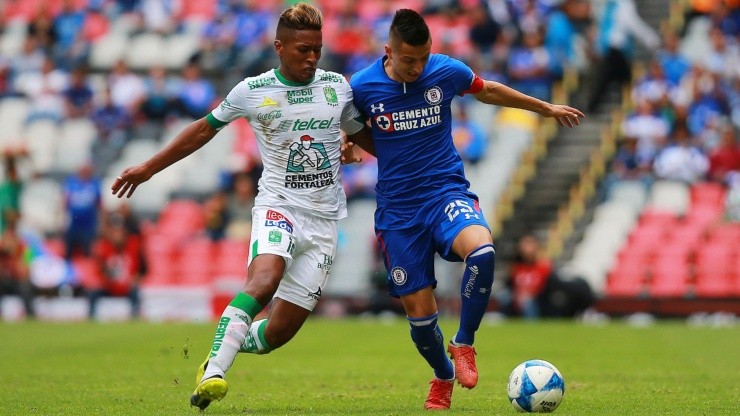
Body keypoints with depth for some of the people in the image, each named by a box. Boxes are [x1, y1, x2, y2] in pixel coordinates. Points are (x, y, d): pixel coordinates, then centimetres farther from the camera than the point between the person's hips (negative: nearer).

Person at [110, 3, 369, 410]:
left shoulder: (337, 85, 5)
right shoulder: (252, 91, -1)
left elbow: (361, 133, 23)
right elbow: (205, 128, 13)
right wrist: (147, 168, 15)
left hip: (325, 218, 3)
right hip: (278, 204, -3)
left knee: (280, 330, -4)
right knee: (265, 278, -34)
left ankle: (230, 345, 26)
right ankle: (212, 372, -35)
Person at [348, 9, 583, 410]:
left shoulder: (447, 71, -5)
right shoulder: (362, 87, -8)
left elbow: (488, 91, 16)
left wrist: (547, 107, 26)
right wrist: (389, 154, -1)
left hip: (447, 192, 0)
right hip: (397, 209, 0)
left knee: (481, 249, -33)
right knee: (418, 308, -1)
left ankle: (463, 345, -11)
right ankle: (442, 377, 30)